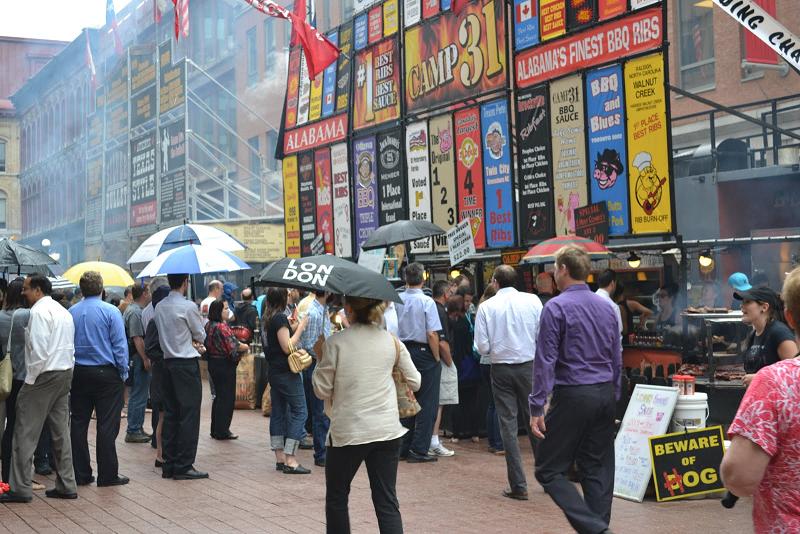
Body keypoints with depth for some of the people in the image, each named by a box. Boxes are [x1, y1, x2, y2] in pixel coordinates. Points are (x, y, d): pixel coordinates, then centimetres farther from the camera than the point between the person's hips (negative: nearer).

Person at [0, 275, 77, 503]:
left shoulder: (39, 311, -12)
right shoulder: (63, 311, 16)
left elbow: (39, 349, -19)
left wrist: (30, 380, -12)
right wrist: (66, 376, 14)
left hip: (45, 374, -9)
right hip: (65, 373, 9)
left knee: (25, 433, -3)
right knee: (61, 431, 11)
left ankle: (20, 488, -2)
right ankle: (66, 485, 13)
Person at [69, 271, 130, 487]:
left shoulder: (71, 313, 4)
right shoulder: (110, 312, -8)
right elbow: (120, 345, -9)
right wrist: (123, 373, -1)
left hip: (78, 373, 4)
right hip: (106, 373, -4)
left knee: (78, 424, 10)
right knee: (107, 425, -1)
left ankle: (80, 474, 13)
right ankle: (107, 475, 0)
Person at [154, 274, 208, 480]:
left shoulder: (160, 307, 9)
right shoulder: (188, 307, -13)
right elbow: (201, 335, -2)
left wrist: (192, 342, 6)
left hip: (168, 361, 8)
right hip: (187, 364, -8)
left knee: (170, 414, 11)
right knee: (189, 415, -4)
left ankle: (169, 465, 15)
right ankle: (184, 466, -4)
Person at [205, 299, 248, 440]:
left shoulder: (208, 325, 6)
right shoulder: (222, 327, -21)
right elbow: (233, 347, -22)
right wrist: (244, 347, -2)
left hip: (213, 363, 9)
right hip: (225, 365, -9)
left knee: (219, 396, 18)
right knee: (227, 397, 1)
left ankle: (215, 430, 23)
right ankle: (222, 431, 6)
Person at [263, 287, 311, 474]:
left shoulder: (269, 318, 11)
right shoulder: (280, 318, -16)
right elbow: (287, 347, -19)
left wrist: (295, 327, 10)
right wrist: (301, 327, -13)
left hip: (275, 371, 9)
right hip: (286, 372, -9)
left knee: (278, 412, 11)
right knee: (299, 411, -6)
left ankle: (280, 458, 14)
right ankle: (290, 460, -11)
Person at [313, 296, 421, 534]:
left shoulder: (335, 342, -9)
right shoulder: (392, 341, 1)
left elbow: (322, 390, -3)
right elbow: (415, 382, 9)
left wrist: (320, 361, 12)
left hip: (347, 431, -3)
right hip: (387, 430, 3)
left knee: (336, 497, 16)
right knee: (387, 501, 5)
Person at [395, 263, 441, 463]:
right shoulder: (426, 302, -14)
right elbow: (432, 335, -17)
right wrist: (437, 358, -4)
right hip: (423, 352, -5)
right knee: (427, 403, 3)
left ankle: (403, 447, 18)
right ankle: (419, 450, 1)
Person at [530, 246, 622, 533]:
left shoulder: (556, 307, -10)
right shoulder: (607, 307, 10)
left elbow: (545, 361, -13)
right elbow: (617, 358, 15)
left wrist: (537, 407, -11)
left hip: (573, 396, -7)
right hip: (605, 394, 7)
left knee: (549, 470, 0)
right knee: (598, 469, 11)